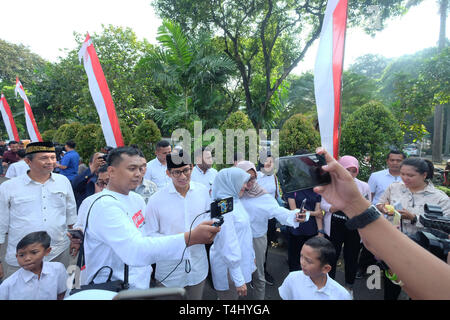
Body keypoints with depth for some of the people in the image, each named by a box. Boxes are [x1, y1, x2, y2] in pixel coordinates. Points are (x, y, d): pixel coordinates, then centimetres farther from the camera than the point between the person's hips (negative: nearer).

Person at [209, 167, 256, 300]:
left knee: (237, 296, 23)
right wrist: (238, 280, -21)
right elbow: (228, 246, -25)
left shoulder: (235, 201, 2)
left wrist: (251, 255, 19)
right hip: (229, 268, -8)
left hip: (242, 262, 8)